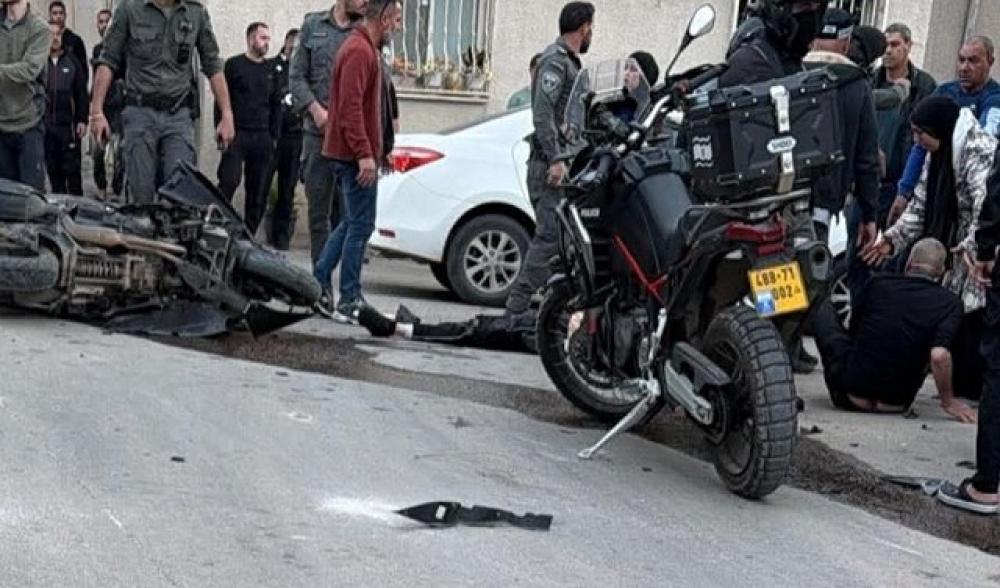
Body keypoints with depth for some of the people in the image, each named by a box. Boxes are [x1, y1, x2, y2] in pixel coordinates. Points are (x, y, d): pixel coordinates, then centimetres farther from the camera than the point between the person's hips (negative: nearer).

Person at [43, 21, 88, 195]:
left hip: (68, 124, 0)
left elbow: (81, 94, 6)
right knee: (53, 169, 7)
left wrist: (82, 120, -1)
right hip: (45, 125, 0)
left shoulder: (72, 62, 7)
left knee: (72, 169, -1)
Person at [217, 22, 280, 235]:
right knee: (228, 183, -12)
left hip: (262, 138, 4)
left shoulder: (271, 70, 14)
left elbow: (276, 105, 17)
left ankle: (249, 234, 11)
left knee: (258, 191, 4)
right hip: (236, 135, -4)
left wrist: (274, 135, 9)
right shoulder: (234, 64, 2)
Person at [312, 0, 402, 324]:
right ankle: (348, 303, 0)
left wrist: (374, 151, 20)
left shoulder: (367, 49, 18)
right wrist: (365, 154, -24)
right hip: (356, 154, -10)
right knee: (360, 226, -5)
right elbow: (350, 107, -22)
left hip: (352, 153, 10)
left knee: (353, 222, 17)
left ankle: (318, 282, 21)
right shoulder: (359, 51, -15)